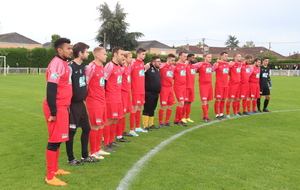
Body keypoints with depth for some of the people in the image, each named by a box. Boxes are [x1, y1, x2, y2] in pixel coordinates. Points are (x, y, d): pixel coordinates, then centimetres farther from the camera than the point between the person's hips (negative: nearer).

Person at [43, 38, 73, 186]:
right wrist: (53, 112, -21)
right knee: (54, 140, -3)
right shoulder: (57, 64, -17)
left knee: (58, 139, 16)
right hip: (57, 108, -9)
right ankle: (50, 177, 6)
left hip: (62, 107, 9)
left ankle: (54, 169, 29)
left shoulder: (63, 63, 13)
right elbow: (51, 89, -22)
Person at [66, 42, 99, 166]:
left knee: (86, 128, 15)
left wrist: (84, 95, 15)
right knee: (71, 131, 2)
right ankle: (70, 159, 16)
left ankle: (85, 156, 28)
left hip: (81, 103, 9)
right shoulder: (70, 67, -18)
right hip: (73, 105, -9)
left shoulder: (82, 67, 10)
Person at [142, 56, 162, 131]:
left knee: (152, 110, 16)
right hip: (149, 93, -8)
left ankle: (151, 124, 25)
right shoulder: (149, 68, -11)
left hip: (156, 93, 8)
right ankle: (145, 126, 4)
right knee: (147, 109, -2)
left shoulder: (157, 70, 15)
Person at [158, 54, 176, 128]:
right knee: (163, 106, -5)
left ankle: (167, 122, 23)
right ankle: (160, 123, 7)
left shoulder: (173, 67, 12)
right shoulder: (162, 65, -9)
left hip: (170, 88, 7)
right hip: (164, 88, -7)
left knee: (170, 106, 9)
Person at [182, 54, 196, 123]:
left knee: (189, 102, 10)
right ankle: (183, 117, 5)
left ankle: (187, 117, 18)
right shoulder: (185, 66, -11)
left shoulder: (194, 66, 14)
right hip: (186, 87, -7)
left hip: (192, 87, 7)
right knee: (185, 102, -4)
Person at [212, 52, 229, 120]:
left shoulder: (227, 64, 13)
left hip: (226, 85, 7)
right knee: (218, 99, -5)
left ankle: (221, 114, 19)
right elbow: (211, 70, -9)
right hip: (219, 85, -7)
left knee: (223, 99, 10)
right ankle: (217, 114, 2)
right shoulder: (217, 64, -8)